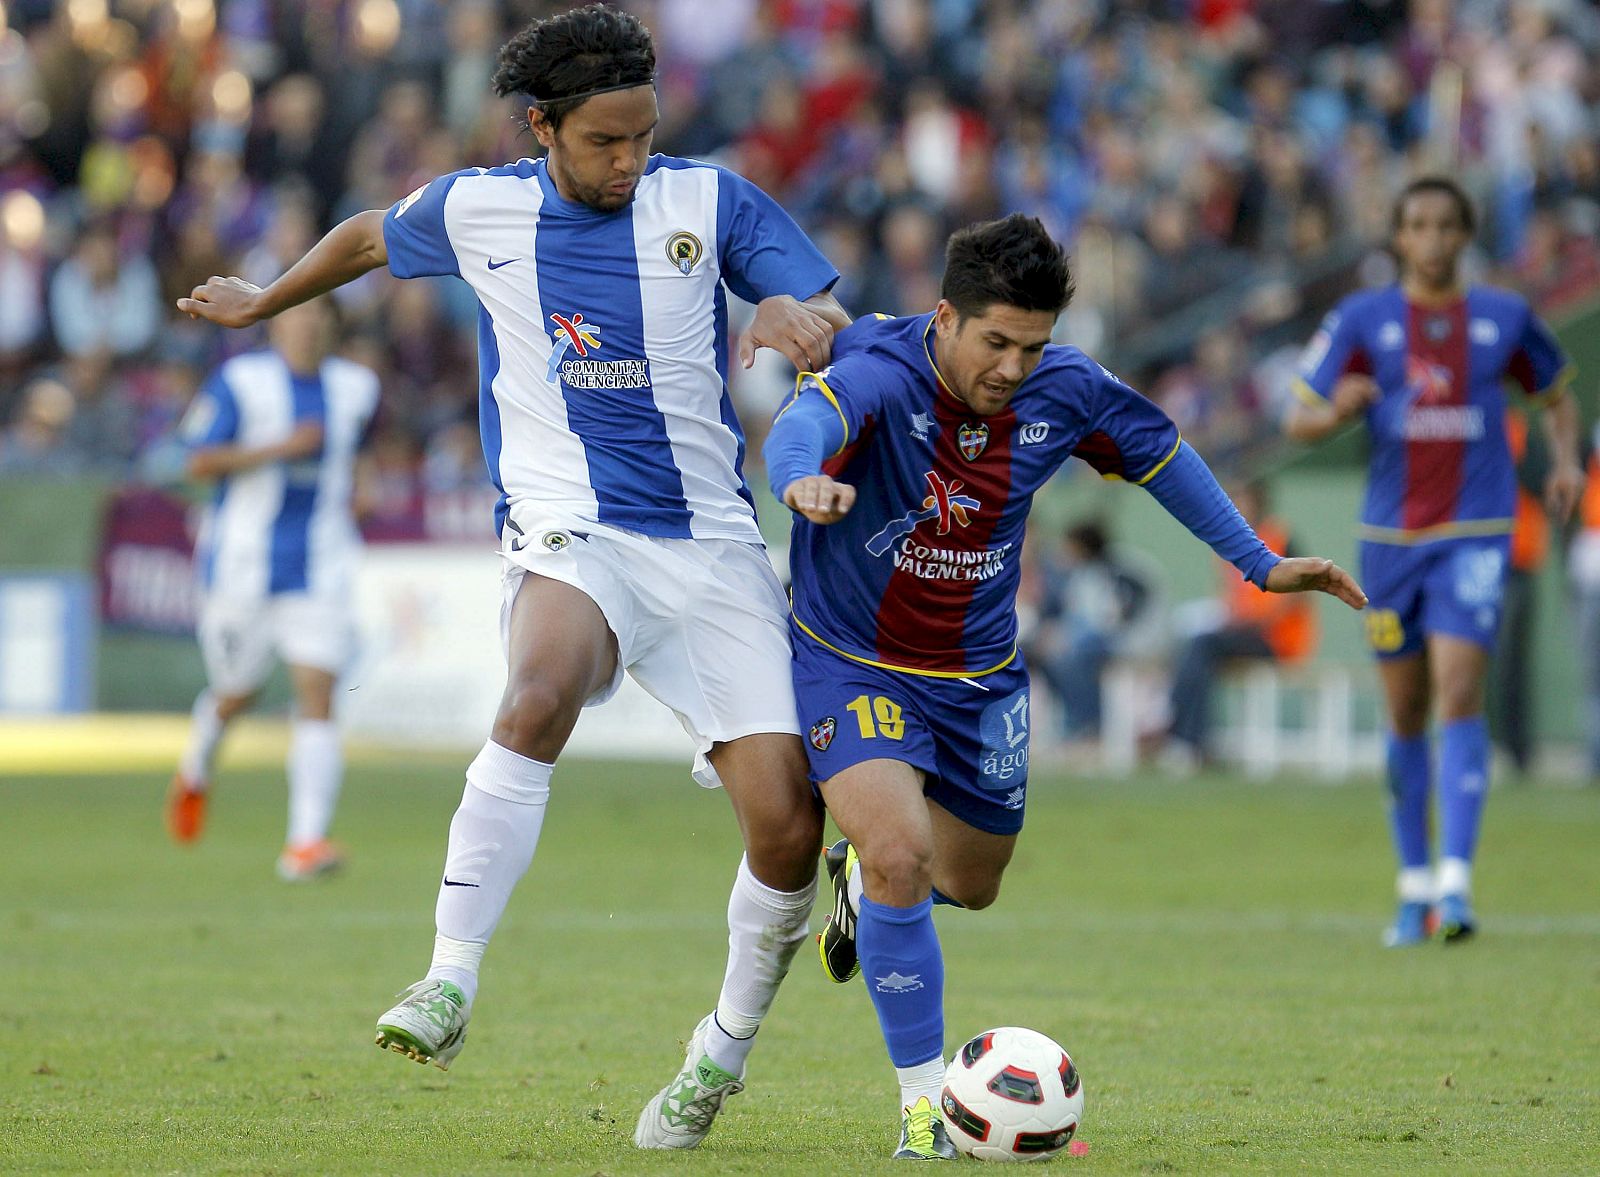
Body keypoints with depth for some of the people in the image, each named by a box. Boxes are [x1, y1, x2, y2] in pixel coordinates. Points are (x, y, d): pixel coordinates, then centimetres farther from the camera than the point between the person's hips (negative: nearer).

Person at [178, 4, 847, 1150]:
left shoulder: (711, 201, 2)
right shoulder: (476, 211, 5)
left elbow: (833, 315, 0)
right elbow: (371, 237, 26)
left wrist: (805, 316, -24)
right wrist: (262, 303, 39)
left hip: (715, 549, 1)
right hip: (573, 536, -1)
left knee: (786, 821, -9)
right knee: (536, 705, -37)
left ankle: (725, 1051, 16)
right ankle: (450, 981, -36)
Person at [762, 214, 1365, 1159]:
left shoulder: (1065, 392, -11)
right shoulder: (881, 373, -27)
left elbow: (1159, 454, 8)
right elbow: (805, 423, -50)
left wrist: (1260, 563, 7)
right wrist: (804, 479, -73)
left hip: (980, 676, 5)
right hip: (852, 661, -5)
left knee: (970, 885, 19)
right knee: (900, 855, -25)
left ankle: (864, 876, 55)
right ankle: (924, 1096, -11)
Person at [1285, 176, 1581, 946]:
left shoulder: (1504, 318, 4)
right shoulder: (1362, 319, 1)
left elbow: (1558, 396, 21)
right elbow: (1299, 420, 0)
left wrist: (1565, 462, 2)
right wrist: (1337, 412, -23)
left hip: (1475, 534, -1)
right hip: (1392, 535, 1)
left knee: (1459, 694, -17)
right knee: (1405, 714, 7)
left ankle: (1456, 882, -20)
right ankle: (1413, 885, 20)